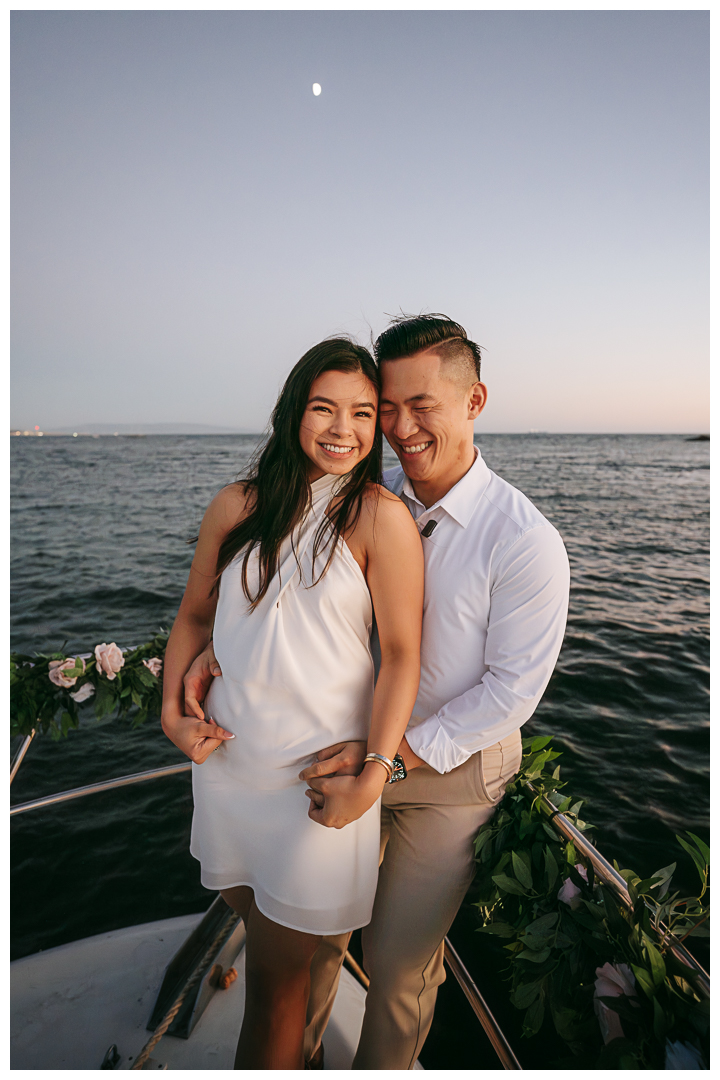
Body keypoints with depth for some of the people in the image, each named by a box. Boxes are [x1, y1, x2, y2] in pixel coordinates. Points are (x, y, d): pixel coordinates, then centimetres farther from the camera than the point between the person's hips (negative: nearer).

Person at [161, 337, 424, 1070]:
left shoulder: (381, 518, -11)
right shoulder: (238, 506, 1)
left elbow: (401, 654, -13)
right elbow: (195, 614, 10)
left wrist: (372, 774, -18)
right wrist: (172, 711, 0)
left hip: (321, 764, -5)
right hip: (228, 755, 5)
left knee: (279, 964, 10)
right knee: (247, 909, 26)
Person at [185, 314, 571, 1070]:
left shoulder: (526, 542, -21)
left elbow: (510, 692, -18)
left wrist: (388, 757, -23)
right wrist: (214, 646, -13)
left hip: (452, 774, -4)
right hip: (358, 748, 4)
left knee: (398, 960, 13)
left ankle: (378, 1071, 48)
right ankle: (296, 1053, 53)